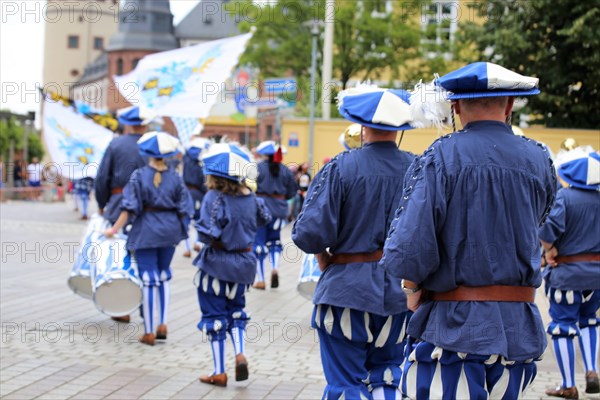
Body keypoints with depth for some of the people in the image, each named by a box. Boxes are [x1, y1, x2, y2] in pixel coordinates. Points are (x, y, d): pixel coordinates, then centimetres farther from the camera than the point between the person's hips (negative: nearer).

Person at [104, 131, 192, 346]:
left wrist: (115, 229, -4)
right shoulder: (175, 177, -2)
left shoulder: (139, 175, -9)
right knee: (164, 275, 18)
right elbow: (183, 209, 1)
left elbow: (130, 208, -11)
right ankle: (162, 324, 18)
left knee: (149, 279, 1)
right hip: (170, 230, 3)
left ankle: (150, 332, 5)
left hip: (147, 230, -3)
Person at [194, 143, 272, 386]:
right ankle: (240, 353, 3)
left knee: (215, 315, 8)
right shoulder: (250, 197, -2)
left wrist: (214, 240, -5)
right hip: (243, 263, 5)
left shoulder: (214, 197, -20)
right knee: (236, 309, 23)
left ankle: (219, 372, 13)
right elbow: (264, 218, 14)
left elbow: (209, 234, -25)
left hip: (216, 265, -5)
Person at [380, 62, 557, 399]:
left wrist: (413, 288, 3)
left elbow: (408, 252, -18)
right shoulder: (540, 161, 2)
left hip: (454, 329, -5)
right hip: (520, 331, 5)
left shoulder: (440, 158, -11)